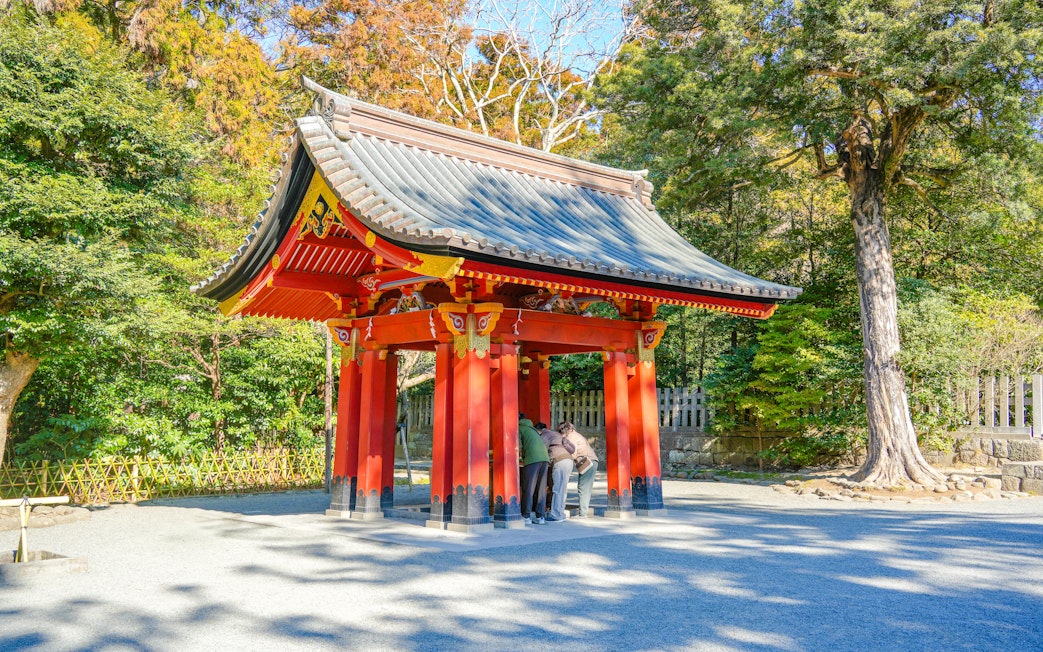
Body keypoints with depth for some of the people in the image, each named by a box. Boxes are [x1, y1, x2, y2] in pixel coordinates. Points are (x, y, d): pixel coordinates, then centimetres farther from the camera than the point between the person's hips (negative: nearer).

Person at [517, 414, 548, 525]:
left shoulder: (518, 428, 9)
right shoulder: (530, 427, 31)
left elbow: (518, 447, -3)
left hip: (532, 459, -7)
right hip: (544, 458, 7)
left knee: (528, 489, -3)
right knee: (541, 489, 7)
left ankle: (526, 517, -4)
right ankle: (540, 517, 7)